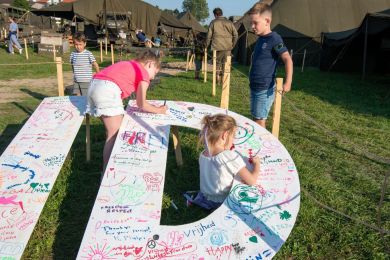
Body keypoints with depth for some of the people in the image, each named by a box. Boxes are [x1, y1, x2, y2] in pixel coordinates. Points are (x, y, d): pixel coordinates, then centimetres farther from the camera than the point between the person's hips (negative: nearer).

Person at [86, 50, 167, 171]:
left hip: (94, 85, 9)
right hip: (108, 89, -9)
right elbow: (141, 105, 10)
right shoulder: (144, 74, 9)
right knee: (114, 134, -1)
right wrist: (158, 110, 24)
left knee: (111, 131, 19)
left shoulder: (129, 65, 31)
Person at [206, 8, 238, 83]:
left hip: (217, 47, -1)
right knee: (225, 63, 8)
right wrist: (232, 45, 14)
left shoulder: (213, 22, 2)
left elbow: (209, 35, 2)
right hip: (228, 47, 1)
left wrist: (206, 46, 11)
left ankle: (218, 78, 11)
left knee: (217, 63, 12)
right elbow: (236, 35, 5)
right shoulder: (229, 22, 7)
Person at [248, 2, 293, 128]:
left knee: (260, 120, -1)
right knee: (255, 118, 15)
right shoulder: (260, 39, 11)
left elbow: (287, 59, -18)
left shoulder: (274, 39, -13)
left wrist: (288, 82, -28)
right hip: (254, 87, 8)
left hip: (265, 89, -8)